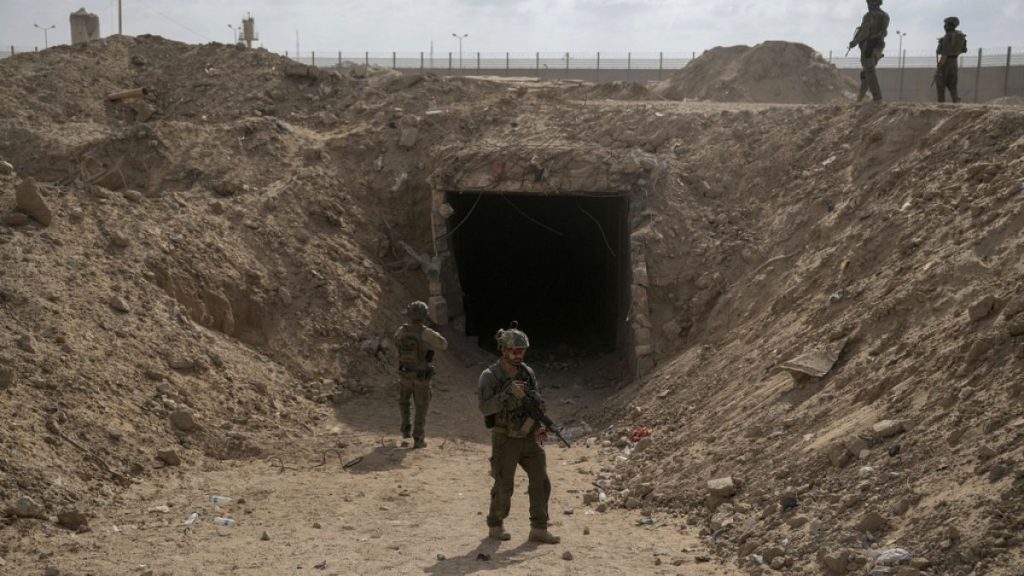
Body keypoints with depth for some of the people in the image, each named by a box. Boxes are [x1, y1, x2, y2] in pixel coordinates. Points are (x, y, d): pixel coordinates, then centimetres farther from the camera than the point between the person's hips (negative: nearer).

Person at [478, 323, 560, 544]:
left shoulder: (528, 372, 3)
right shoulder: (489, 376, -13)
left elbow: (538, 403, 11)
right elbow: (485, 408, -24)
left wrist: (539, 427, -6)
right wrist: (507, 392, -36)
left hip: (529, 438, 5)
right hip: (505, 440, -5)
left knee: (541, 482, -2)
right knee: (504, 487, 1)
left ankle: (539, 530, 5)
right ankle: (495, 526, 22)